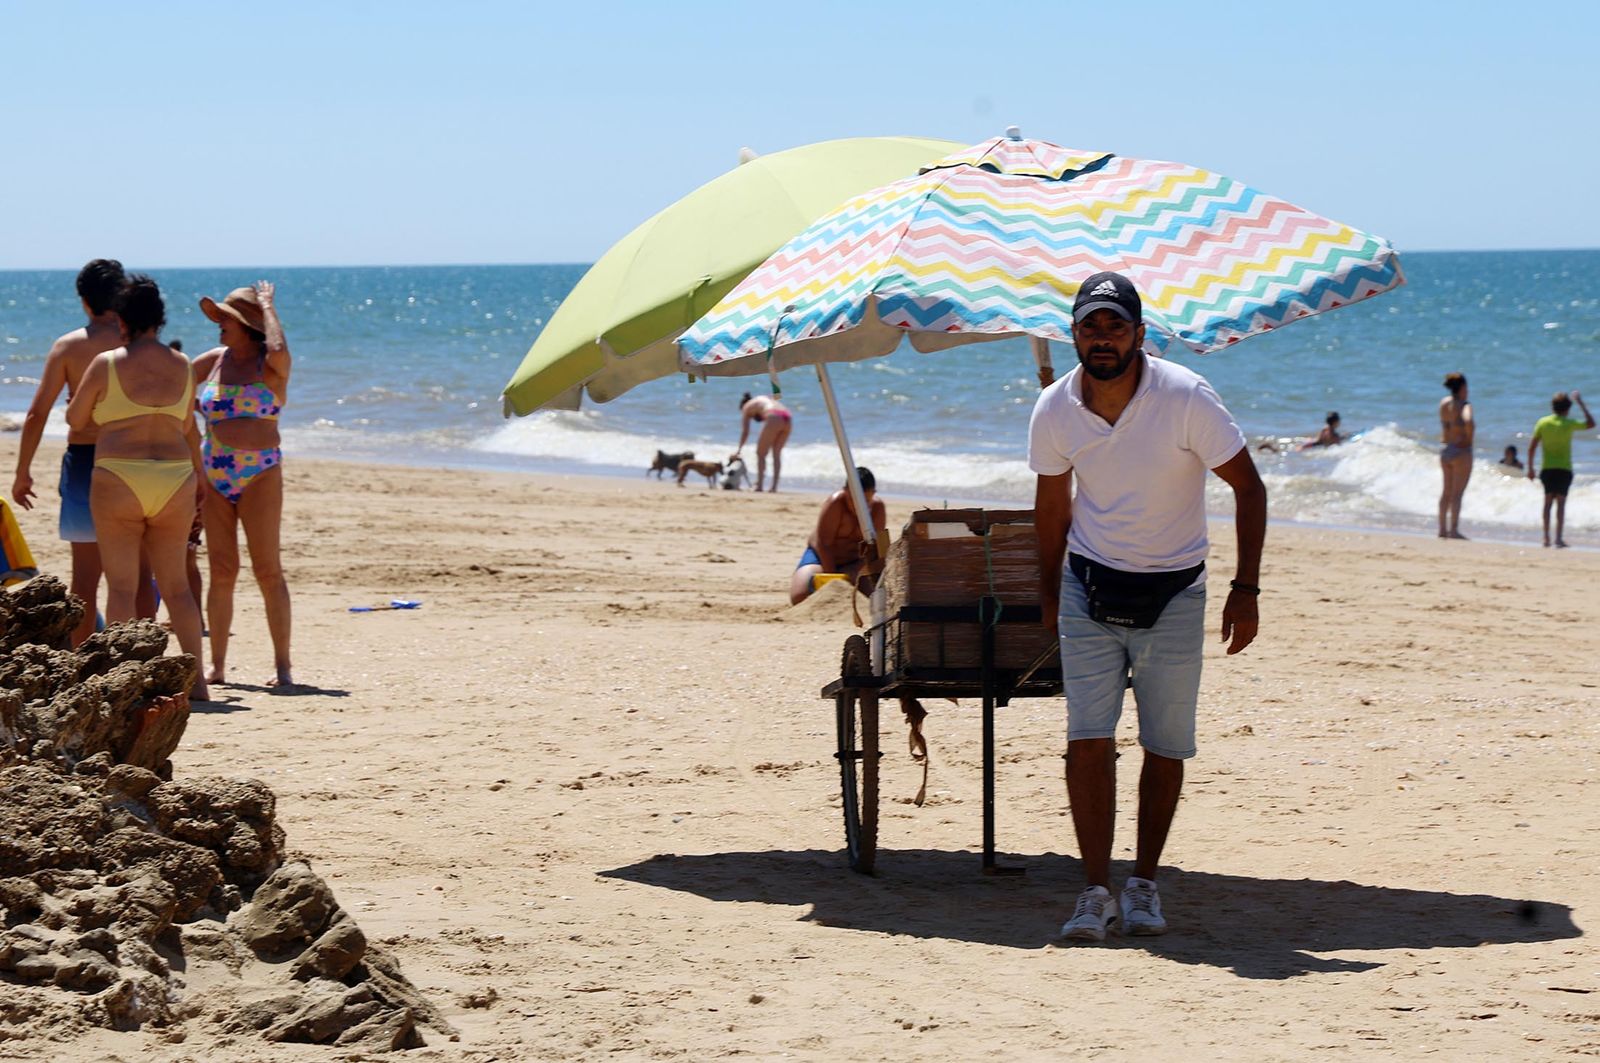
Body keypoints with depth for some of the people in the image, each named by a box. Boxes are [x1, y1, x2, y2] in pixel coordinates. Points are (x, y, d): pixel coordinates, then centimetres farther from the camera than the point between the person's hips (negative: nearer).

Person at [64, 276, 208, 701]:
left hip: (118, 479, -4)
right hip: (174, 480, 4)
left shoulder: (106, 364, -5)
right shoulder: (182, 366, 8)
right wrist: (198, 481, 28)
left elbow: (75, 418, 4)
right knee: (175, 583, 11)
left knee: (121, 585, -1)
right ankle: (197, 678, 10)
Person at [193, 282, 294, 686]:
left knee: (268, 570, -4)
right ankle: (217, 665, 7)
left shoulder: (270, 365, -3)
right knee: (222, 572, 4)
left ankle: (282, 665, 0)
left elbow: (278, 351, -27)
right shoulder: (215, 360, 11)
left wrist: (267, 306, -14)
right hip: (214, 474, 5)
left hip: (260, 474, -4)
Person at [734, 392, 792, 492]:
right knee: (776, 453, 16)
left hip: (775, 419, -6)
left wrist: (739, 449, 29)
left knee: (761, 453, 7)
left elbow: (745, 432, 19)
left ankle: (759, 485, 0)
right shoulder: (765, 399, 36)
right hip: (787, 418, 6)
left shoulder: (747, 407, 20)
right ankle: (774, 486, 12)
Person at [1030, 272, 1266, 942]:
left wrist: (1246, 590, -12)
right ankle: (1096, 892, -7)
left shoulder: (1186, 398, -17)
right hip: (1090, 587, 1)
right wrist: (1049, 592, 16)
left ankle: (1144, 886, 16)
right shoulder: (1055, 411, -7)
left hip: (1172, 594, -1)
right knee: (1088, 741, -10)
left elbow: (1249, 489, -9)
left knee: (1165, 747, 2)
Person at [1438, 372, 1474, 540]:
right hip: (1461, 450, -7)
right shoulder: (1464, 406, -13)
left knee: (1447, 491, 15)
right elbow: (1468, 421, -33)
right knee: (1457, 493, -4)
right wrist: (1469, 438, -18)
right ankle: (1454, 530, -6)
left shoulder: (1444, 402, 6)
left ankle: (1442, 528, 19)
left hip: (1445, 450, 7)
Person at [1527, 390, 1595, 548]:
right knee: (1561, 502, -1)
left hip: (1547, 469, 3)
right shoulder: (1569, 424, -8)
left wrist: (1530, 468, 9)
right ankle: (1559, 537, -7)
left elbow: (1532, 448, 0)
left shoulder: (1542, 422, 0)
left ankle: (1546, 537, 10)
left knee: (1548, 501, 12)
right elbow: (1591, 423, 6)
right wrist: (1580, 403, 8)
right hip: (1564, 469, -3)